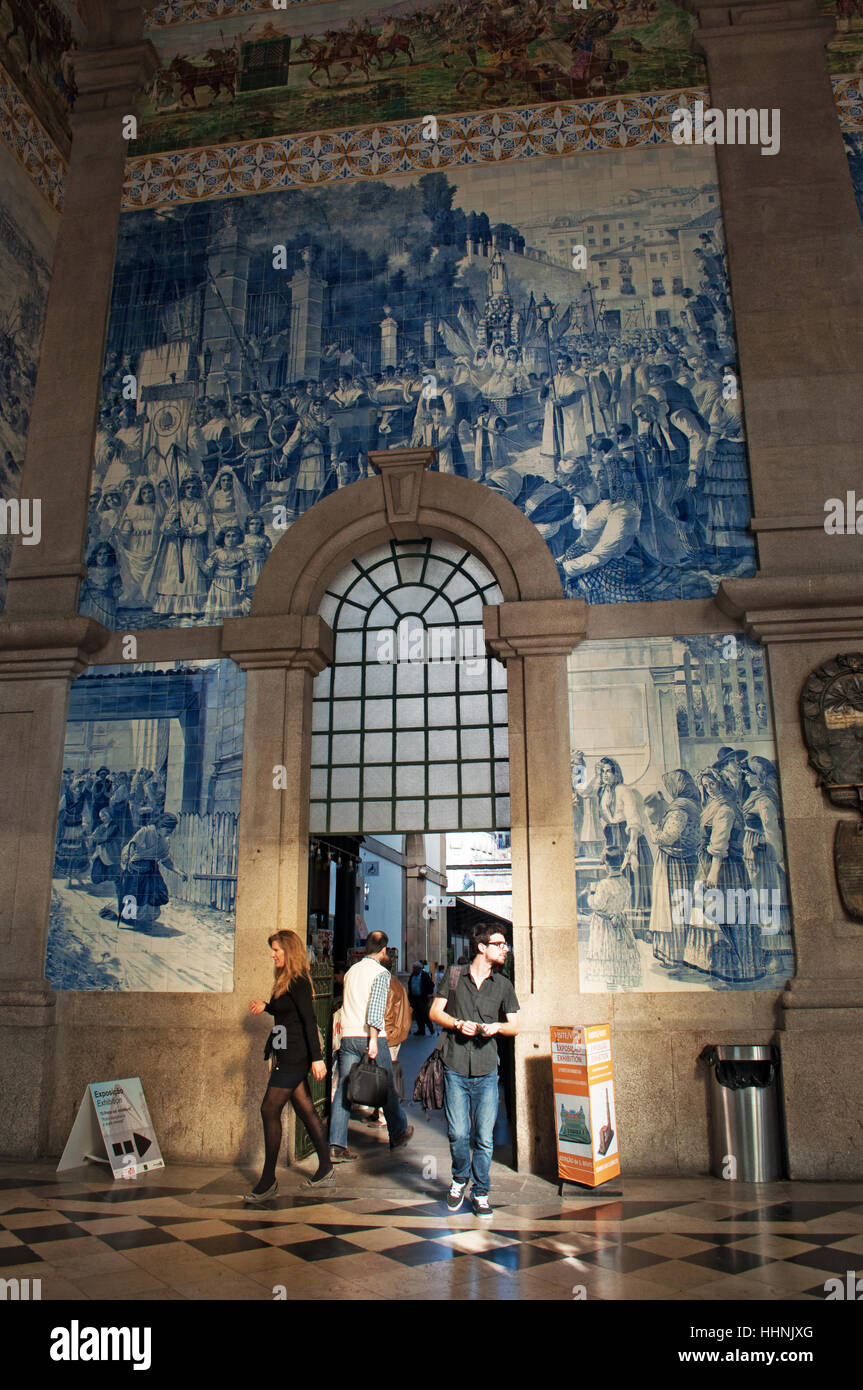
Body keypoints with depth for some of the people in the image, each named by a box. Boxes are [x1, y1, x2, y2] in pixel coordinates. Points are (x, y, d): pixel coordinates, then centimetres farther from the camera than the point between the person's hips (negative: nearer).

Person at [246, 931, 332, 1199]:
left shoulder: (298, 982, -16)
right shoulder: (286, 981, 13)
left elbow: (310, 1020, -20)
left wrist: (317, 1058, -22)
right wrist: (265, 1007, 7)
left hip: (293, 1057, -10)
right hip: (289, 1055, 10)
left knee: (270, 1111, -4)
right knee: (305, 1109, 12)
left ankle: (268, 1180, 4)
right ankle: (325, 1170, 20)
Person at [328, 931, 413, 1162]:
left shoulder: (352, 970, 15)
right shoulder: (381, 972, -5)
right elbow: (376, 1007, -17)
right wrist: (373, 1040, -21)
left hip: (348, 1036, 6)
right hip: (369, 1036, -5)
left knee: (343, 1090, 2)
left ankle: (336, 1145, -4)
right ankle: (398, 1133, 25)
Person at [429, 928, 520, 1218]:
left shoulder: (503, 984, 10)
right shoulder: (454, 978, 5)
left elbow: (514, 1026, 13)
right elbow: (435, 1012, 9)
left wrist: (497, 1026, -8)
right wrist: (458, 1024, -7)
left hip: (486, 1072, 1)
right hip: (455, 1067, -1)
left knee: (485, 1137, 1)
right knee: (457, 1133, -1)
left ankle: (480, 1193, 17)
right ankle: (460, 1179, 26)